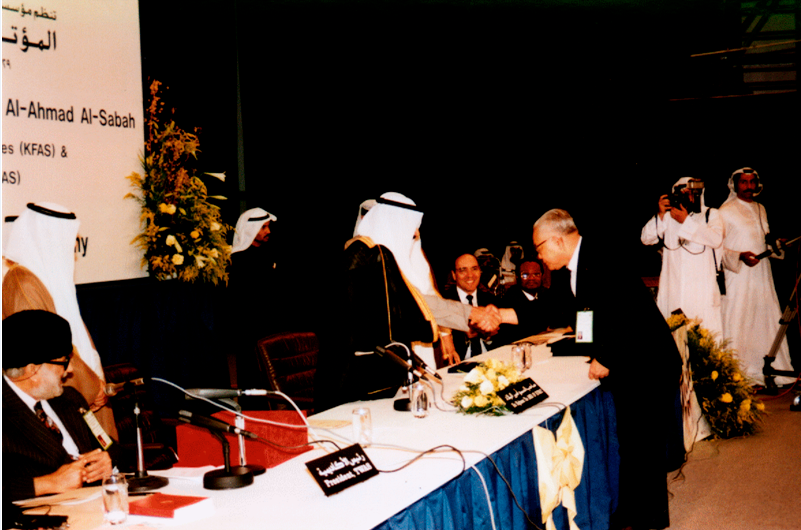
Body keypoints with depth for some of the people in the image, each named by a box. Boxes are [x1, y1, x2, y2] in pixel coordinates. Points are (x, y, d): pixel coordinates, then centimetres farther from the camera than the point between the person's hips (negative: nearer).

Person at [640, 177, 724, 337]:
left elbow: (716, 239, -11)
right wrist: (660, 215, -6)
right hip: (673, 287, 2)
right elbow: (646, 238, 6)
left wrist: (686, 222, -10)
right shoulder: (668, 217, 15)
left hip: (702, 289, -2)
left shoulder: (711, 215, 10)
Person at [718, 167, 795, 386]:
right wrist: (740, 256, -21)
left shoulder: (761, 210, 16)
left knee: (766, 318, 5)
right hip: (738, 277, -6)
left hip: (762, 275, 6)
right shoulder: (726, 212, -4)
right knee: (738, 322, -6)